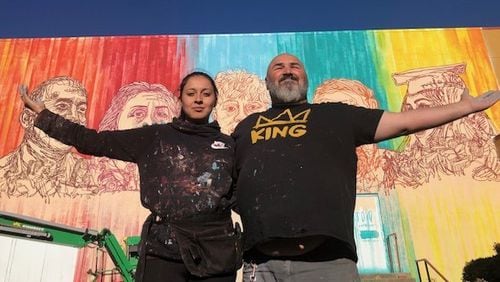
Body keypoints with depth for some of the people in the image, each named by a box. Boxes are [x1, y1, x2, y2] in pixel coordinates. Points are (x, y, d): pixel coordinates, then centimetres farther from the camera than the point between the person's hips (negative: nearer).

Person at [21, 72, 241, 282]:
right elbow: (94, 141, 5)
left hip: (218, 249, 2)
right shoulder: (154, 137, 6)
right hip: (163, 247, -1)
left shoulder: (228, 145, 11)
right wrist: (42, 114, 6)